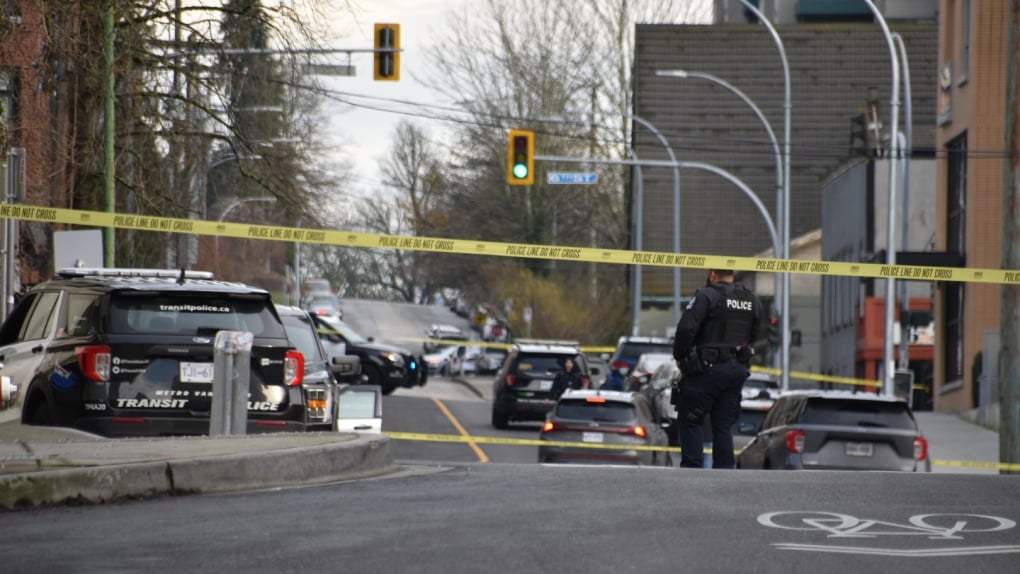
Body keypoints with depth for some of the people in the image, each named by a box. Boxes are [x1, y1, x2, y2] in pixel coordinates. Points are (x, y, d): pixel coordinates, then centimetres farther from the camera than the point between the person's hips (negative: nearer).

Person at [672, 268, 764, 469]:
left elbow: (686, 328, -18)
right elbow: (754, 334, 15)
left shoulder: (707, 296, -13)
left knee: (690, 422, 2)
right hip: (738, 369, 6)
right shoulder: (752, 300, 8)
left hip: (707, 368, -6)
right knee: (724, 425, 11)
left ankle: (692, 469, -5)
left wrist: (679, 356, -4)